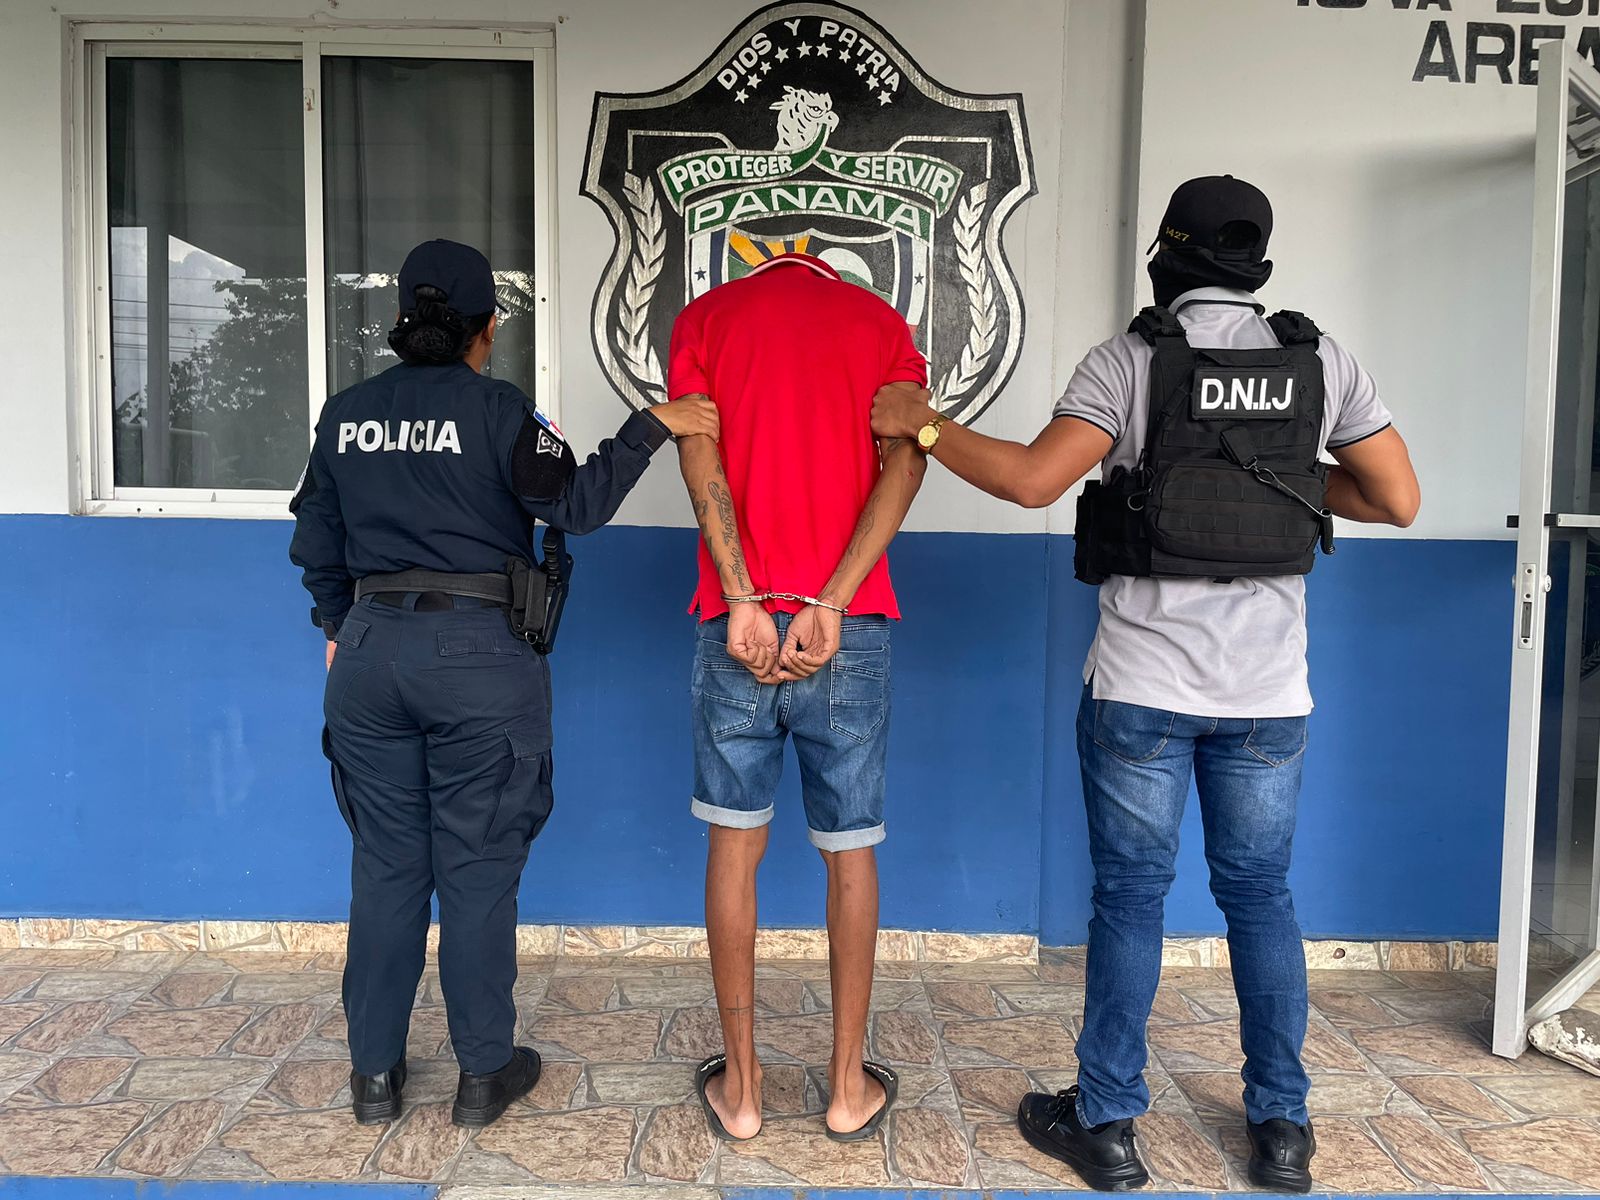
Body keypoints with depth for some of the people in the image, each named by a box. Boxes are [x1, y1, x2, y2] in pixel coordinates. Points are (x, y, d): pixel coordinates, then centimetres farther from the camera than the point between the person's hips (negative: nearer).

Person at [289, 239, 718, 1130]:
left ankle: (376, 1073, 23)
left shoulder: (347, 414, 8)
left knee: (386, 865, 13)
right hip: (478, 656, -4)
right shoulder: (495, 407, -7)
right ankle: (484, 1073, 18)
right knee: (477, 869, 6)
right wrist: (653, 426, -10)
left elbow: (317, 545, 14)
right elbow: (575, 504, -13)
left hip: (371, 648, 4)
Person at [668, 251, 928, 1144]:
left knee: (735, 844, 9)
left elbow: (700, 455, -5)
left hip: (741, 618, 0)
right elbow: (904, 464, -5)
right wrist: (831, 606, -14)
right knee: (851, 850, 10)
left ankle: (739, 1087, 18)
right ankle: (851, 1087, 20)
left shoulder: (705, 316, 12)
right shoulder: (883, 323, 12)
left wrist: (743, 601, -12)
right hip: (851, 624, 1)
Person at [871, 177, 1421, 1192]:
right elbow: (1400, 500, 5)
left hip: (1141, 689, -3)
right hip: (1269, 693, 3)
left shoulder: (1132, 359, -8)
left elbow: (1034, 480, -18)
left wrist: (925, 426, -6)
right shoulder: (1324, 363, 3)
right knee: (1262, 896, 15)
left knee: (1131, 897, 8)